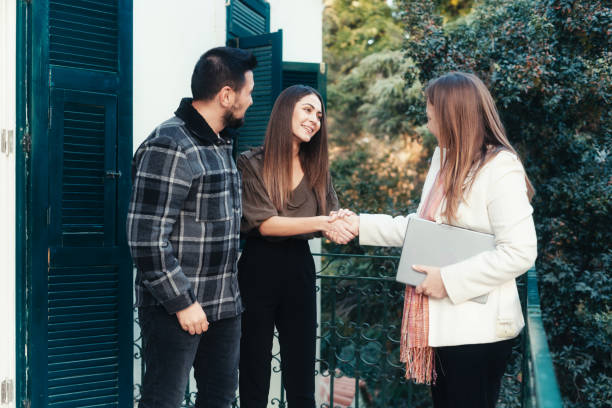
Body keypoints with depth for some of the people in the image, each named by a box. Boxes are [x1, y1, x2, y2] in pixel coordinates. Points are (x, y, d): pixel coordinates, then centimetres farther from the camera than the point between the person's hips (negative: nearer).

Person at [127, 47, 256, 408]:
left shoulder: (221, 144, 12)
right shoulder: (169, 147, -17)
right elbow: (147, 239, -21)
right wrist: (183, 301, -17)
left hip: (225, 305, 9)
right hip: (177, 308, -9)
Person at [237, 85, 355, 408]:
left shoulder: (317, 167, 8)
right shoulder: (252, 163, -7)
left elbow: (331, 220, 3)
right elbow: (263, 223, -16)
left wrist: (342, 224, -21)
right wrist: (321, 223, -24)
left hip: (300, 266, 4)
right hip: (259, 267, -4)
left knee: (301, 374, 11)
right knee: (254, 369, 8)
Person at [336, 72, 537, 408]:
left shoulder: (501, 168, -17)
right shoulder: (444, 158, 10)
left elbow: (519, 252, -23)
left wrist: (449, 280, -20)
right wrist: (361, 225, 11)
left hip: (477, 329, -8)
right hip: (440, 321, 8)